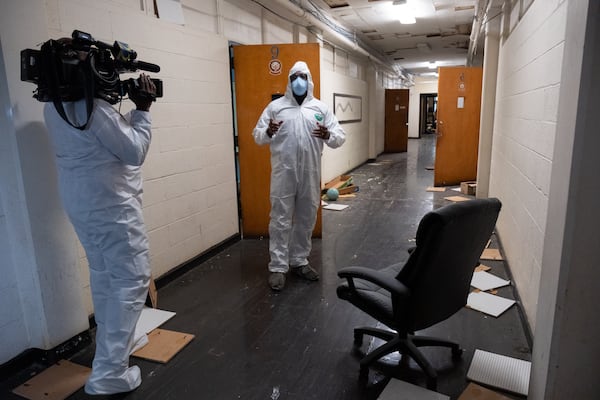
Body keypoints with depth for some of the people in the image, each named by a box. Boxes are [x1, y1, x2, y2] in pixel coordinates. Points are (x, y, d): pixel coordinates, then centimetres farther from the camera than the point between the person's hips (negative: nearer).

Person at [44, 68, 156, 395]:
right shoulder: (93, 106, -21)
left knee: (104, 276, 21)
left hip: (80, 202, 10)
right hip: (110, 204, -9)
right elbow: (134, 152, -16)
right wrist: (142, 110, -8)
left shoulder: (54, 106, 8)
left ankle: (112, 342, 38)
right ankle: (108, 373, 1)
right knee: (131, 280, -3)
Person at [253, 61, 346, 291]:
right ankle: (278, 267, 10)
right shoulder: (275, 106, 5)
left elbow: (340, 137, 5)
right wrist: (268, 132, -20)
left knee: (306, 219, 12)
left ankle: (299, 261, 28)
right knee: (280, 220, 0)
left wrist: (328, 135, -18)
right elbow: (257, 136, 3)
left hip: (310, 174, 3)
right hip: (283, 173, -2)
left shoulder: (321, 108, 8)